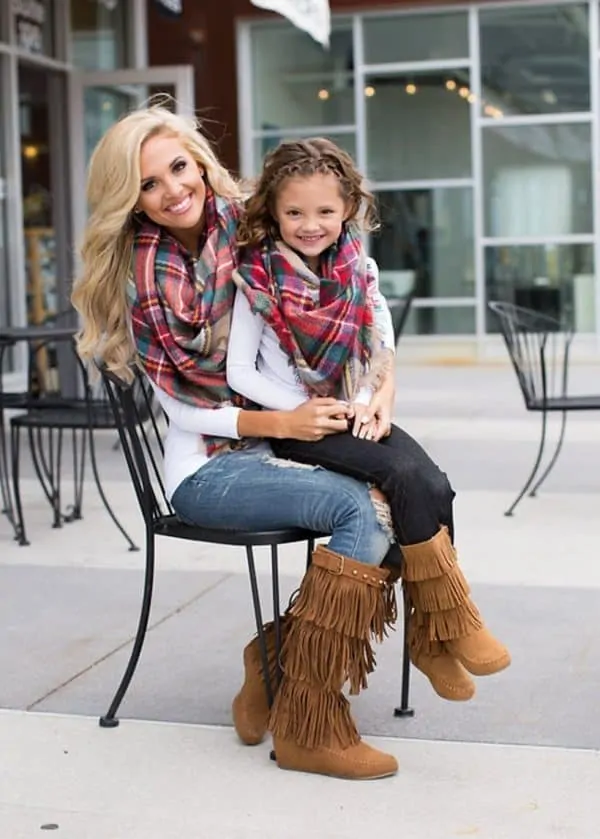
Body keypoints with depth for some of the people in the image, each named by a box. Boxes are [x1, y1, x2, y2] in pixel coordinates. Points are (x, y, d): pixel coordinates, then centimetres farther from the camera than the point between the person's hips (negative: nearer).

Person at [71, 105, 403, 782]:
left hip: (274, 447, 5)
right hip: (208, 471, -5)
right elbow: (186, 407, -7)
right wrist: (284, 423, -19)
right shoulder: (144, 278, -8)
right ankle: (310, 726, -19)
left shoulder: (243, 225, 3)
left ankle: (272, 663, -7)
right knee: (359, 508, -27)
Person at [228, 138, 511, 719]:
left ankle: (431, 636, -8)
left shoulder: (356, 270, 5)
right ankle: (453, 620, -13)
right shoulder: (259, 278, -8)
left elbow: (372, 354, 13)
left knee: (435, 487, -19)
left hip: (351, 414, 5)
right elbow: (240, 373, -9)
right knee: (406, 478, -25)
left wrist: (368, 403, -6)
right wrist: (307, 411, -16)